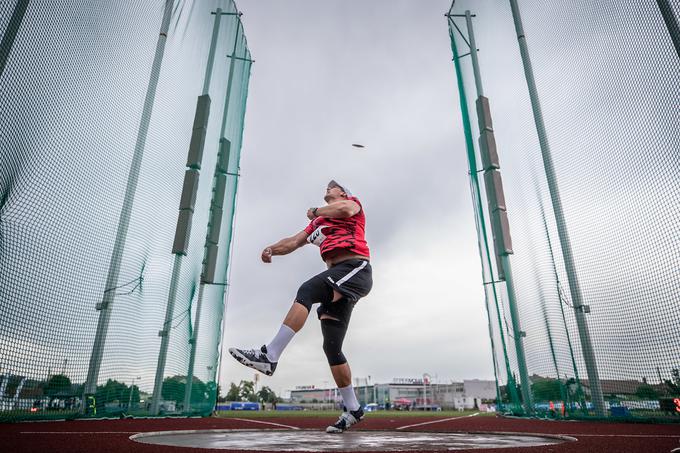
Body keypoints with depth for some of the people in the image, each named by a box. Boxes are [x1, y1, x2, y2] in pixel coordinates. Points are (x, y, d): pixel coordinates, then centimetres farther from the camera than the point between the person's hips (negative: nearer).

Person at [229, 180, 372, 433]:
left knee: (306, 291, -28)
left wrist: (315, 212, 5)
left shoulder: (353, 202, 14)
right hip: (338, 282, 7)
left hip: (356, 269, -7)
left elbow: (344, 209, -10)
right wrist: (271, 249, 1)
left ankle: (269, 356, -30)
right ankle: (352, 409, 11)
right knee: (331, 347, 2)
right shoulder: (317, 223, 30)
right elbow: (294, 242, 20)